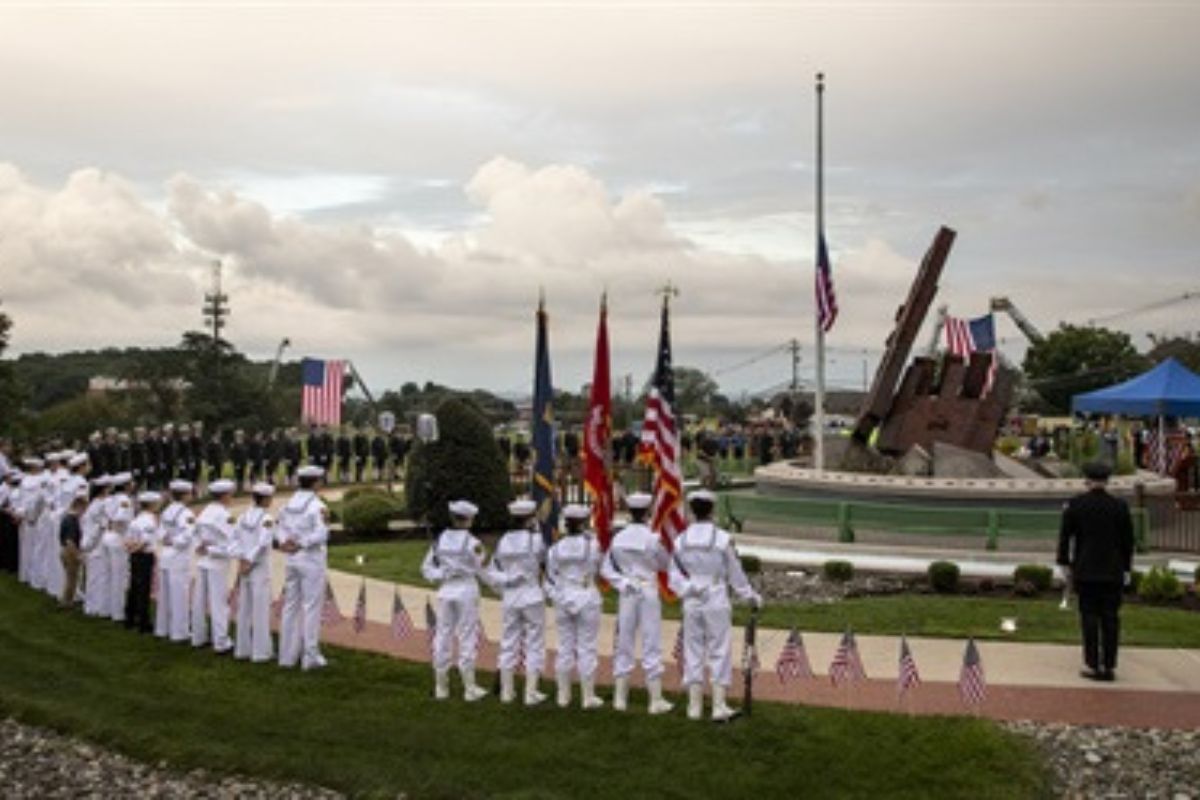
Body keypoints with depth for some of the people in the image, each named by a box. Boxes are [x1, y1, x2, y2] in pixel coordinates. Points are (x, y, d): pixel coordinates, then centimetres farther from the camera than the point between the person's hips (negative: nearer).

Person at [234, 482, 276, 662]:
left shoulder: (243, 517, 6)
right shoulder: (266, 519, -12)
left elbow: (239, 543, 2)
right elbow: (263, 543, -23)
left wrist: (243, 563, -1)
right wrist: (249, 562, -16)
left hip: (244, 568, 6)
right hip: (260, 569, -6)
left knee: (244, 610, 12)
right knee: (261, 610, -1)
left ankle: (243, 648, 18)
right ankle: (261, 651, 2)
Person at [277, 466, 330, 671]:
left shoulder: (288, 505, 8)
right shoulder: (317, 506, -14)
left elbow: (281, 530, 6)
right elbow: (321, 534, -21)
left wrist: (286, 543, -11)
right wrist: (301, 544, -13)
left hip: (292, 561, 7)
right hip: (312, 561, -7)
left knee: (291, 606, 12)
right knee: (311, 608, 0)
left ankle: (288, 655, 18)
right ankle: (310, 657, 3)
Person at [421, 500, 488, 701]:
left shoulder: (440, 540, 4)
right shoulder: (472, 543, -10)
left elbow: (427, 568, 6)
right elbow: (480, 571, -4)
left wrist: (441, 576, -2)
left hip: (446, 591, 4)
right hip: (467, 589, -4)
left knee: (443, 637, 10)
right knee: (467, 639, 2)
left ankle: (441, 688, 17)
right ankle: (470, 688, 7)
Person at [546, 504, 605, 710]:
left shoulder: (556, 548, 0)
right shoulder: (591, 544, -10)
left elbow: (551, 576, 1)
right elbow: (596, 569, 2)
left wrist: (559, 597, 7)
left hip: (563, 599, 3)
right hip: (587, 597, -3)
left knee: (565, 647, 11)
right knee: (586, 648, 2)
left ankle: (563, 695, 17)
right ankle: (588, 697, 7)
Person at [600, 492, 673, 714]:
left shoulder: (618, 538, -1)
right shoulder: (652, 538, -12)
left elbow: (606, 569, 1)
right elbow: (665, 565, 3)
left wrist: (622, 582, -5)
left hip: (627, 594, 4)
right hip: (648, 591, -4)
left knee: (624, 644, 11)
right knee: (651, 645, 2)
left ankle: (620, 698, 16)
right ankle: (656, 700, 7)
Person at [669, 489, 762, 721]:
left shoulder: (681, 540, 1)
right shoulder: (723, 539, -8)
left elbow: (674, 578, -1)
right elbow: (736, 575, 0)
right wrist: (752, 597, 13)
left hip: (692, 604, 3)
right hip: (717, 602, -3)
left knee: (693, 652, 10)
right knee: (720, 652, 4)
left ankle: (695, 705, 14)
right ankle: (719, 706, 3)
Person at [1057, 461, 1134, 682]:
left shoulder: (1074, 504, -5)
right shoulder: (1120, 506, -1)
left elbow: (1065, 537, -2)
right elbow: (1128, 540, 4)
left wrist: (1065, 564, 7)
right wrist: (1126, 568, 13)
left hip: (1085, 572, -1)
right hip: (1113, 572, 1)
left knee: (1090, 617, 2)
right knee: (1110, 618, 6)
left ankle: (1093, 666, 2)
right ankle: (1109, 666, 7)